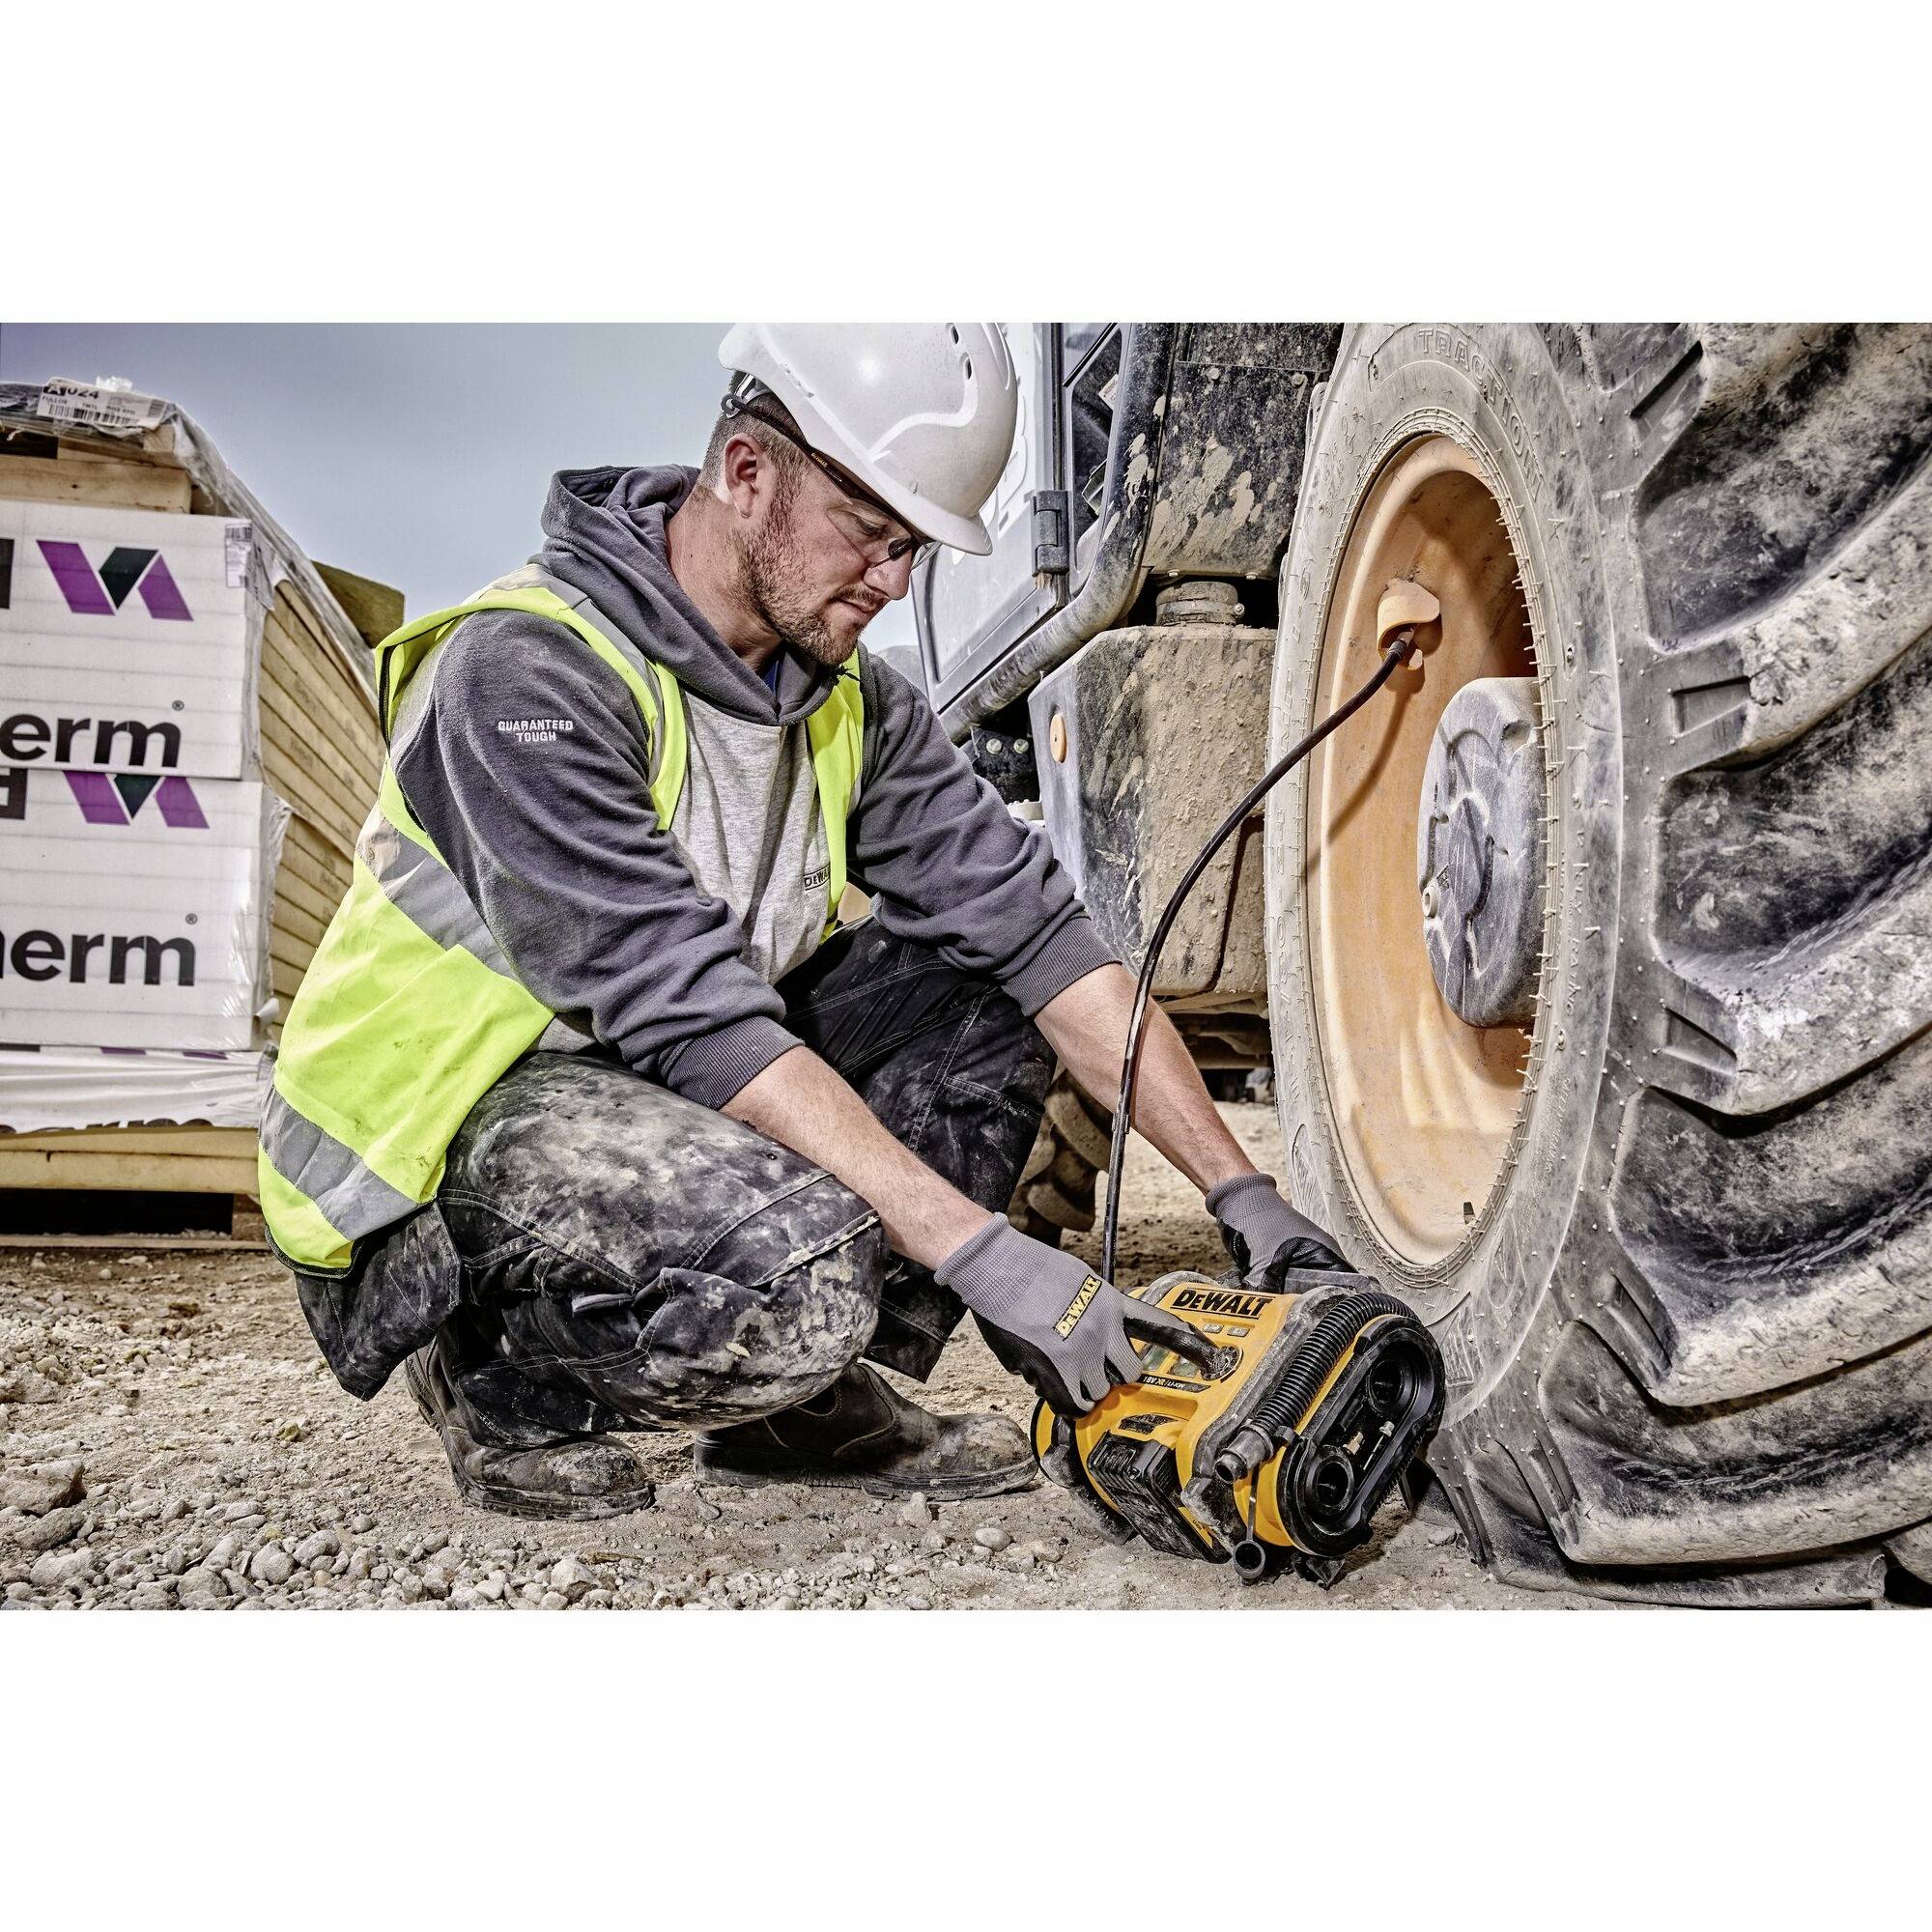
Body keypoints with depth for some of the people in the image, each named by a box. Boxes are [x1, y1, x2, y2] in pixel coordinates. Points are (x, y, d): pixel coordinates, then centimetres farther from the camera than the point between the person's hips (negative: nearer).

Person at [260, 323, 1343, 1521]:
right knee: (800, 1264, -34)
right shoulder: (529, 669, -24)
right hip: (441, 1124, -8)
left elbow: (1035, 927, -6)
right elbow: (695, 1020, -31)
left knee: (979, 982, -4)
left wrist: (1240, 1192, -13)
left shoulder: (851, 702, 0)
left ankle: (818, 1399, 1)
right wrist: (982, 1252, -33)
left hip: (675, 1091, 8)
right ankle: (506, 1386, -3)